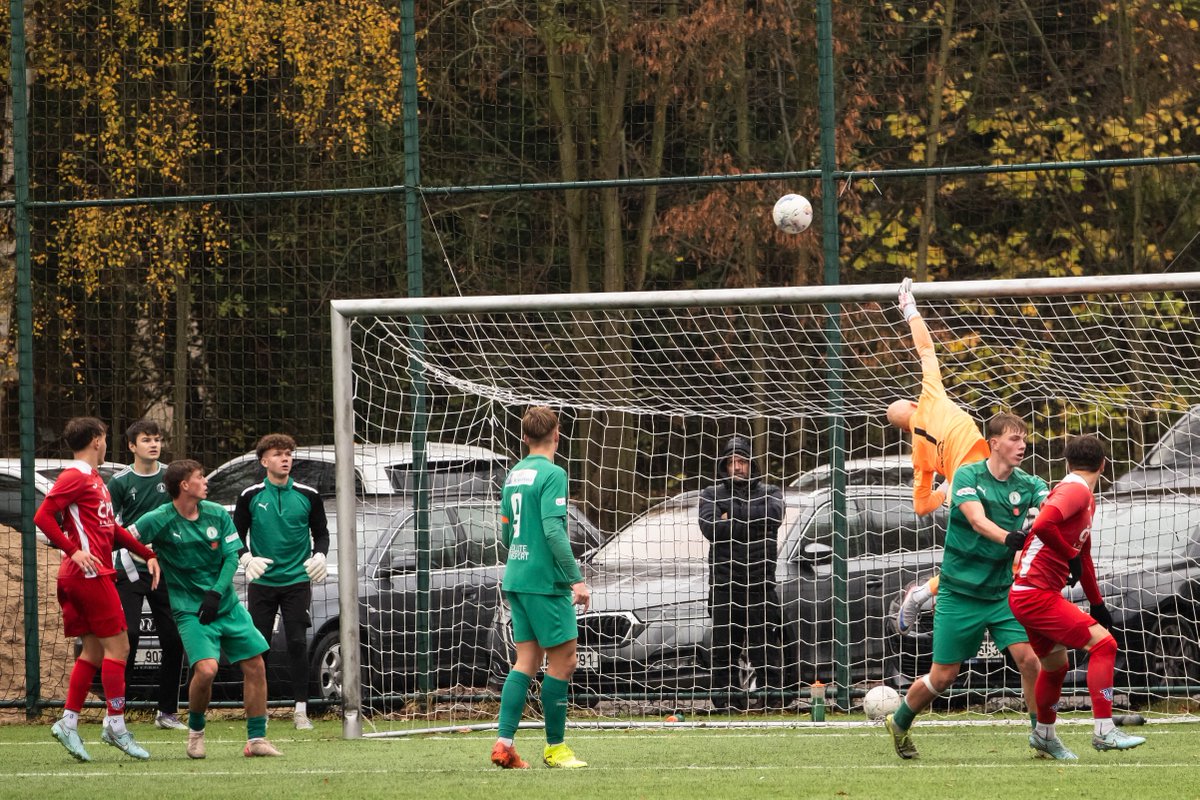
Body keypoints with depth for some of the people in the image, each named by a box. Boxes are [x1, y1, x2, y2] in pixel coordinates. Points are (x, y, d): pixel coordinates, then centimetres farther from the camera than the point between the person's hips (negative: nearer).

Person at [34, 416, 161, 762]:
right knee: (117, 646, -7)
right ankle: (115, 726, -5)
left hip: (96, 573, 10)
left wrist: (147, 554, 18)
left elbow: (112, 529, 25)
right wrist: (73, 550, -23)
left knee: (95, 651, 9)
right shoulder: (75, 477, -9)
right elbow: (43, 516, -18)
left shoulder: (94, 479, 21)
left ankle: (68, 723, 8)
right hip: (90, 574, -10)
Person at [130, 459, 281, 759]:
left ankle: (256, 740, 12)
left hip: (226, 605, 5)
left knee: (255, 666, 1)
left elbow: (231, 557, 0)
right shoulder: (158, 520, -11)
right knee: (206, 669, -23)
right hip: (190, 609, -5)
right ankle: (195, 730, 3)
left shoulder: (217, 515, 1)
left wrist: (216, 593, -12)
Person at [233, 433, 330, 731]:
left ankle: (300, 710, -3)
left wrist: (319, 555, -8)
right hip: (262, 582, 0)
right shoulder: (250, 497, 1)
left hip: (297, 581, 0)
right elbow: (236, 535, 6)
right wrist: (246, 559, -13)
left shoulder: (307, 496, 2)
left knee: (297, 643, -7)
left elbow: (321, 533, 11)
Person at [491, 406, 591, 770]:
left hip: (516, 578, 8)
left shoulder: (514, 475, 12)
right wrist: (576, 578, -20)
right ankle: (555, 746, 5)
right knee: (563, 660, 0)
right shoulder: (552, 474, -12)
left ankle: (504, 742, -1)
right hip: (545, 580, -8)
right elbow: (554, 530, -21)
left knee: (527, 660, 8)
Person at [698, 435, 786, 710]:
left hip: (760, 583, 0)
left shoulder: (769, 492, 13)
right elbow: (710, 527, -6)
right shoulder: (712, 495, 12)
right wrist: (751, 522, -6)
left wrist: (733, 515, -6)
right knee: (724, 647, -1)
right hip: (724, 582, 1)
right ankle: (725, 700, 2)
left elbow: (774, 514, -10)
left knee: (763, 647, -3)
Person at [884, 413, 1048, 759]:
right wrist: (1008, 537, -47)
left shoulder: (1027, 484, 0)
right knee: (943, 676, 3)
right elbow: (977, 520, -28)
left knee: (1028, 659, -14)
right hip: (960, 593, -3)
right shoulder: (968, 476, -11)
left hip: (1003, 592, 3)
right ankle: (898, 723, 29)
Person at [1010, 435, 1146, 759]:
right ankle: (1104, 731, -15)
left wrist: (1098, 604, 33)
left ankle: (1043, 735, 44)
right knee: (1103, 643, -14)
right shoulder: (1076, 491, -13)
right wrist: (1071, 556, -17)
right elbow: (1043, 526, -31)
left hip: (1029, 595, 10)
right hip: (1037, 595, -10)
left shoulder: (1086, 497, 18)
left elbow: (1084, 556, 29)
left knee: (1056, 664, 26)